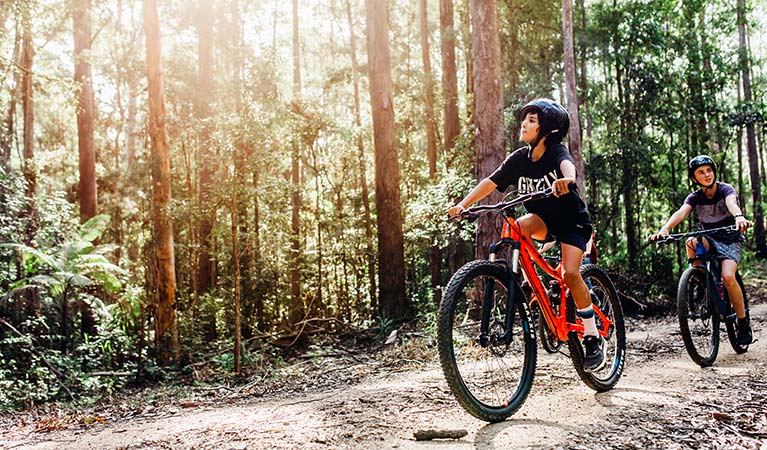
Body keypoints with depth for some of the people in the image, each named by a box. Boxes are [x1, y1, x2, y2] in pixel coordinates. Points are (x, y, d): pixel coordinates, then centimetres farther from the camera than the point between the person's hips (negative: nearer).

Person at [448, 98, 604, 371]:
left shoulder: (556, 152, -19)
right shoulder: (519, 159, -7)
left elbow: (567, 165, -43)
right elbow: (490, 182, -13)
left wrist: (566, 179, -67)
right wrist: (463, 205, -27)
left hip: (572, 220, -4)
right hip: (543, 220, 4)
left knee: (570, 273, -23)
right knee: (518, 227, -31)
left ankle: (593, 338, -7)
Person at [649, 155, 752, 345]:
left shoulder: (725, 190, -13)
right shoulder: (695, 197, -6)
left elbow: (732, 203, -36)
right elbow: (681, 212, -25)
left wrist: (739, 217, -61)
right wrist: (665, 228, -46)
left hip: (731, 239, -3)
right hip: (710, 239, 3)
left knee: (727, 277, -27)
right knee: (691, 243, -33)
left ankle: (744, 323, -8)